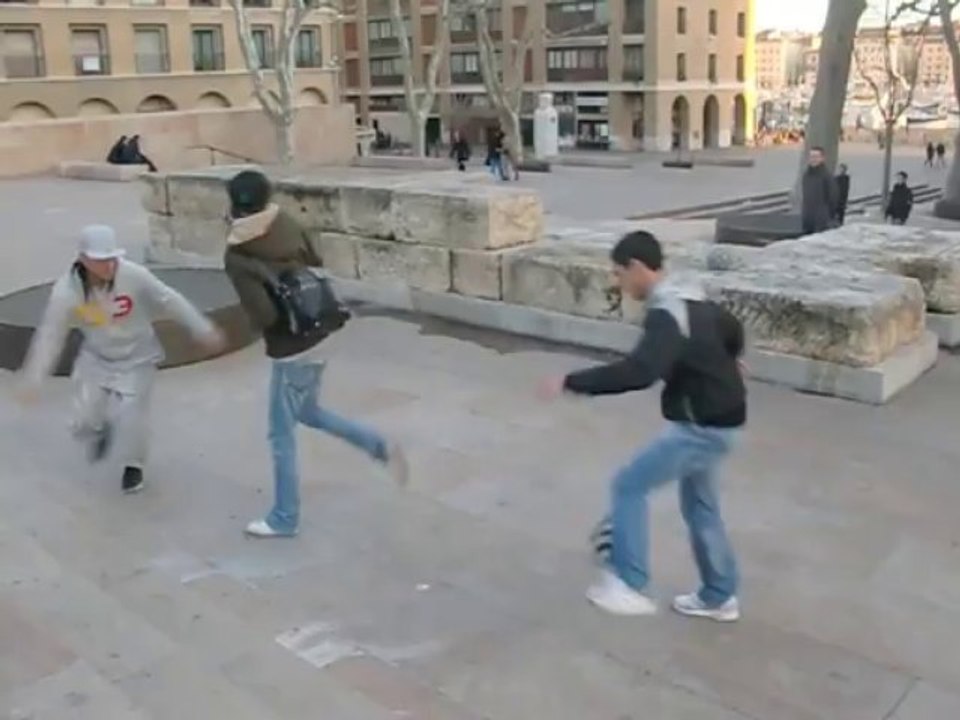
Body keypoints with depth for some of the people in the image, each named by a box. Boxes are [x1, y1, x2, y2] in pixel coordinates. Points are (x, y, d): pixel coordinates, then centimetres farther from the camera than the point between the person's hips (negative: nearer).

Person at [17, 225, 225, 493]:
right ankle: (100, 432, 46)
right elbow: (50, 335, -14)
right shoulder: (66, 290, -24)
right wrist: (33, 379, -13)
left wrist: (204, 330, -11)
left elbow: (170, 302, -16)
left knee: (130, 415, -10)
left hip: (136, 357, -2)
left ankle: (133, 465, 21)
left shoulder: (134, 275, -29)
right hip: (96, 358, 2)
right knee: (86, 420, 6)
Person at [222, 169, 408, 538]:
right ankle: (380, 447, 21)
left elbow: (263, 316, -27)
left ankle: (284, 519, 22)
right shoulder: (288, 225, -2)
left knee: (282, 435, 9)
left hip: (291, 350, -7)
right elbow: (316, 267, 11)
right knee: (307, 412, 28)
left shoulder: (237, 257, -19)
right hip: (317, 336, 7)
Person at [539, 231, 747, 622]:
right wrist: (719, 365, 45)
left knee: (629, 486, -4)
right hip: (715, 420, 10)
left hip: (701, 426, -10)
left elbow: (639, 372, -39)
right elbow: (732, 330, 24)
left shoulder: (666, 316, -24)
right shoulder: (692, 300, 7)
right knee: (699, 504, 21)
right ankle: (719, 597, 32)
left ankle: (629, 585, 0)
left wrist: (572, 382, -36)